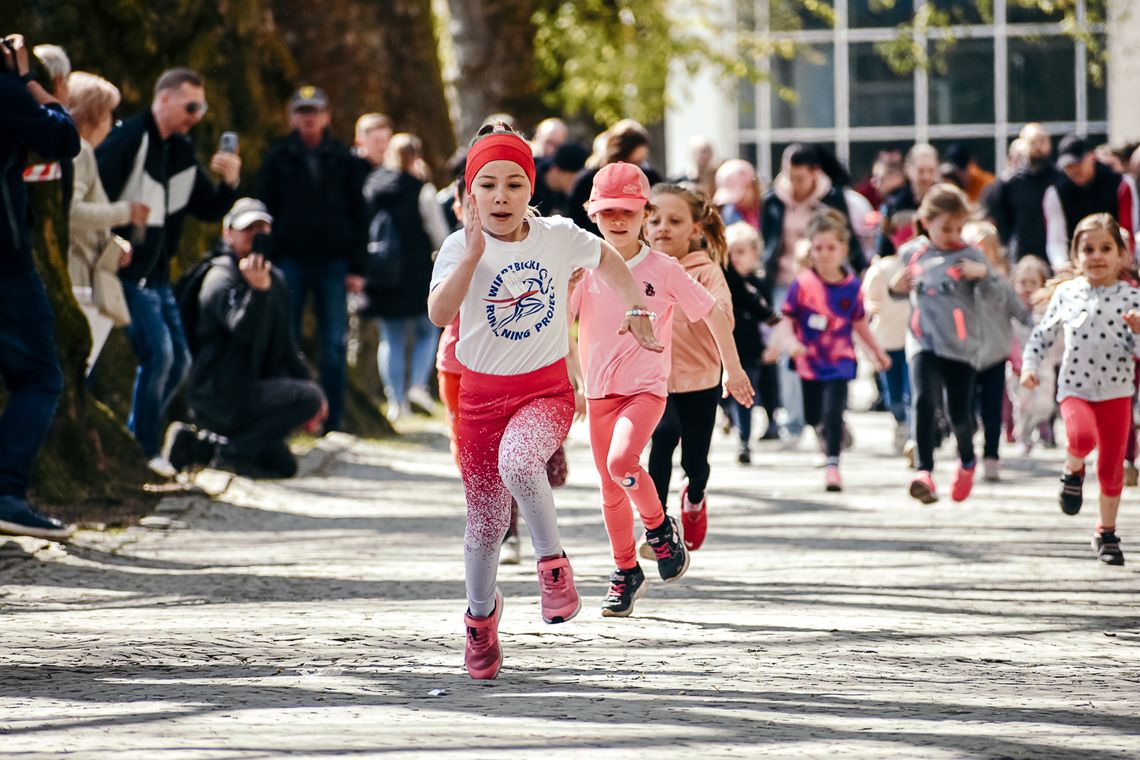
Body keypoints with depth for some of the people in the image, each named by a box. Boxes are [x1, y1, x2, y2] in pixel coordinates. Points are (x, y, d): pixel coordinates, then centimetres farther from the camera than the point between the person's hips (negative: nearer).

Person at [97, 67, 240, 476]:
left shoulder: (182, 152, 13)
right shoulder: (128, 139, -13)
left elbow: (209, 210, 14)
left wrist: (229, 183, -5)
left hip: (156, 274, 9)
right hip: (125, 271, -9)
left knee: (178, 360, 11)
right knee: (157, 353, -15)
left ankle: (135, 441, 22)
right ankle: (146, 451, -5)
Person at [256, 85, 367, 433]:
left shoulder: (343, 160, 8)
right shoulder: (278, 158, 6)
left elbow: (358, 216, 8)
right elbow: (264, 212, 6)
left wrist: (356, 267, 1)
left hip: (333, 264, 0)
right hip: (290, 261, 0)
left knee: (334, 346, -1)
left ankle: (333, 421, 3)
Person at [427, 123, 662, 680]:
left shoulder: (558, 237, -5)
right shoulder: (460, 247, -10)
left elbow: (607, 260, 18)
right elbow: (439, 314, -28)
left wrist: (636, 310, 21)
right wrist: (473, 254, -35)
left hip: (547, 388, -1)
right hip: (481, 393, 1)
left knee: (517, 459, -35)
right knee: (485, 520, 8)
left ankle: (552, 560, -13)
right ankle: (481, 612, 36)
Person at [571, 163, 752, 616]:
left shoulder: (663, 270, -6)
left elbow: (714, 315, 2)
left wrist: (733, 369, 5)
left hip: (647, 387, -3)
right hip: (599, 390, 3)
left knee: (621, 461, -27)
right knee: (611, 491, 9)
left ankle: (659, 526, -1)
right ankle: (626, 572, 26)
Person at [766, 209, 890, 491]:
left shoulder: (851, 286, -5)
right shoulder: (803, 283, -11)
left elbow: (859, 322, 9)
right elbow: (787, 318, -8)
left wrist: (878, 351, 14)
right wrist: (789, 342, -26)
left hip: (839, 360, -1)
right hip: (810, 359, 1)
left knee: (833, 411, -16)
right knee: (813, 417, 13)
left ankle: (832, 465, -12)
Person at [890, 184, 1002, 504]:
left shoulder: (969, 254, -2)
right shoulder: (911, 253, 6)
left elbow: (992, 294, -6)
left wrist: (983, 274, -25)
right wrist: (897, 286, 1)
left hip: (962, 346, -1)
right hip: (924, 342, 1)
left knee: (960, 413, 4)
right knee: (925, 400, -22)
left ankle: (967, 461, 35)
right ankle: (924, 470, -25)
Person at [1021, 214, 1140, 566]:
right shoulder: (1066, 293, 2)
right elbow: (1043, 334, 13)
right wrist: (1030, 365, -1)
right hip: (1075, 388, 0)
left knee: (1111, 467, 5)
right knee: (1082, 435, -32)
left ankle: (1106, 532, 24)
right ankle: (1073, 471, 3)